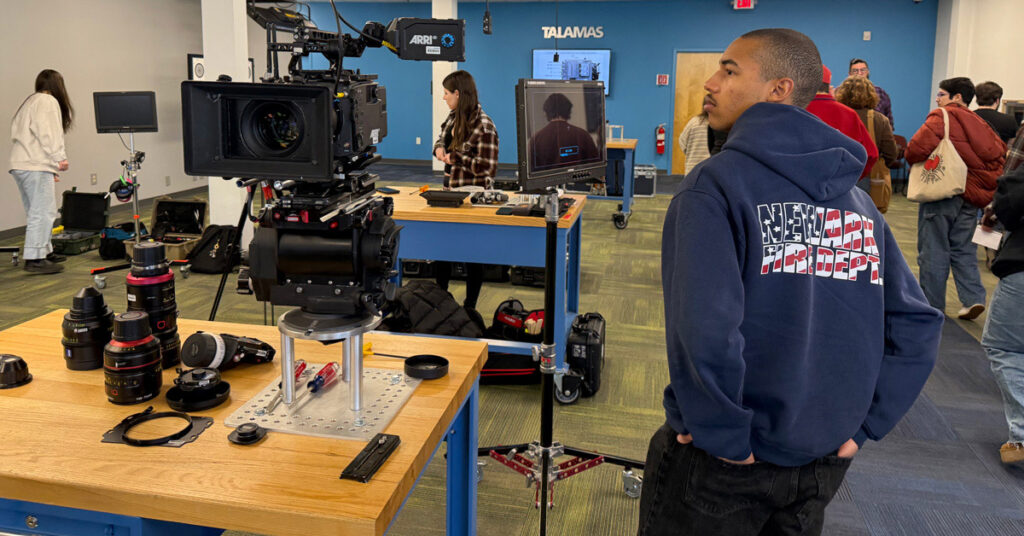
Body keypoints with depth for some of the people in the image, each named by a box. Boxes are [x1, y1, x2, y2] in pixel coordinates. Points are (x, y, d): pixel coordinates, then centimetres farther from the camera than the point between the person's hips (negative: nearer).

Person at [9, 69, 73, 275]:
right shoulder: (48, 101, -3)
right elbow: (48, 133, -16)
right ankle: (35, 259, -12)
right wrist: (60, 157, -15)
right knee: (42, 212, -11)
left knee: (37, 212, 16)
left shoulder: (30, 102, 25)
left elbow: (17, 132, 22)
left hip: (20, 164, 10)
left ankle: (45, 251, 24)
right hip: (36, 165, -10)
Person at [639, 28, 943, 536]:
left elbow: (703, 331, -29)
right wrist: (862, 423, 6)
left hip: (722, 460, -5)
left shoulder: (713, 185, -16)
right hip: (823, 461, 6)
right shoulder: (856, 198, 3)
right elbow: (916, 324, 4)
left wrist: (725, 438, -16)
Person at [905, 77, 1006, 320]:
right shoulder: (979, 122, 12)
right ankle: (973, 298, 5)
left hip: (943, 192, -6)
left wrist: (913, 160, 0)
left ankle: (932, 305, 9)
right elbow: (1000, 152, 11)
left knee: (933, 251, 3)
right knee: (964, 249, 14)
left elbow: (917, 147, -21)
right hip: (971, 194, 6)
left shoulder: (942, 116, -9)